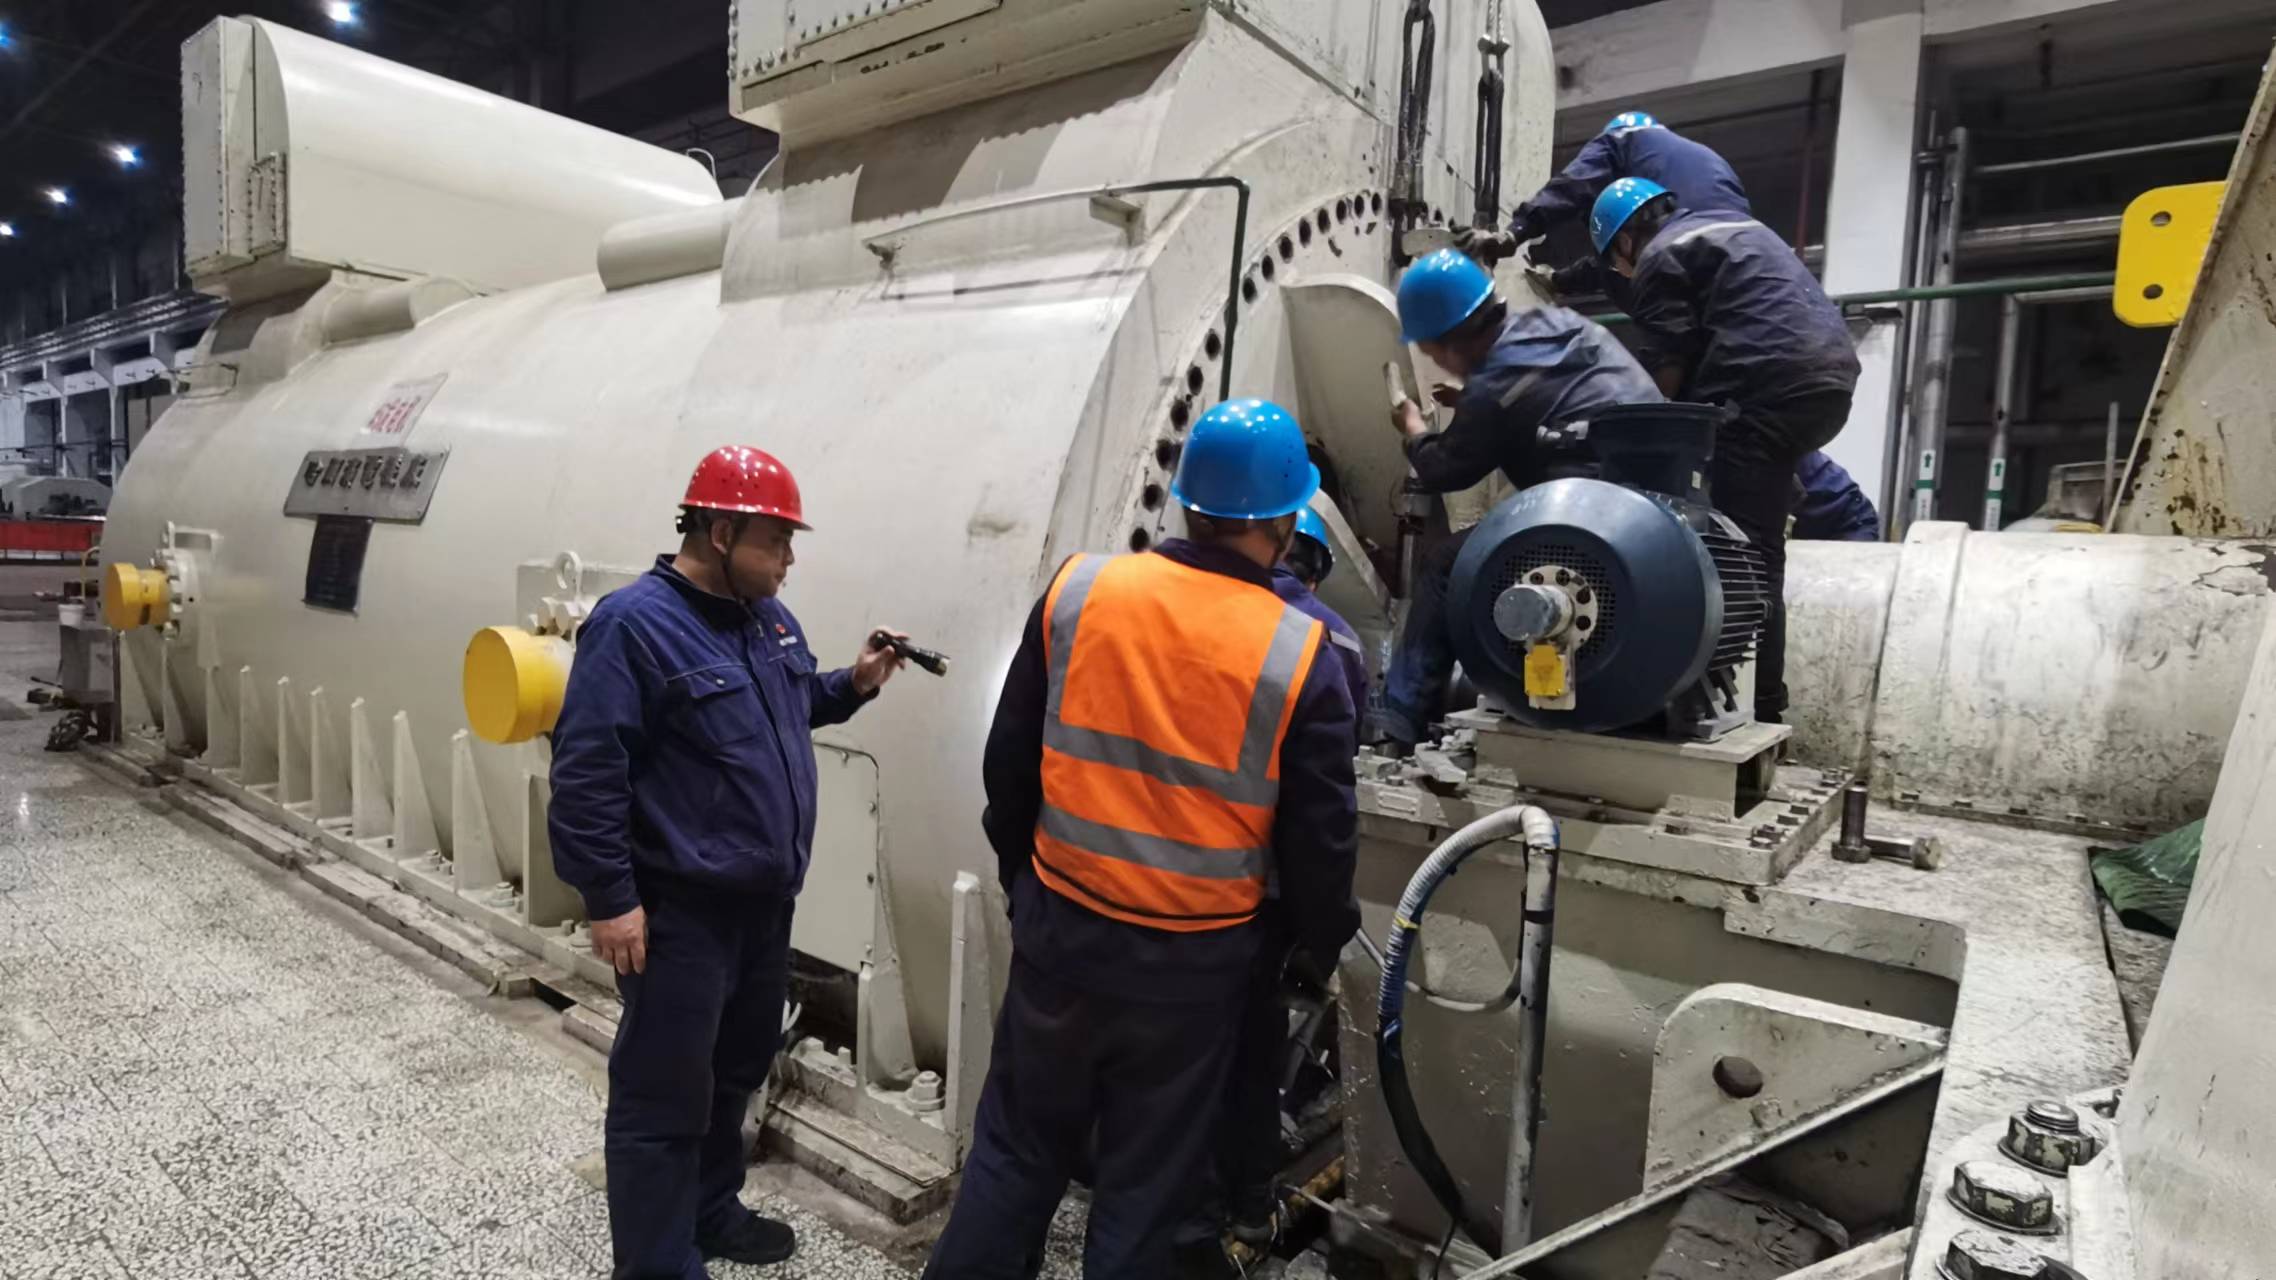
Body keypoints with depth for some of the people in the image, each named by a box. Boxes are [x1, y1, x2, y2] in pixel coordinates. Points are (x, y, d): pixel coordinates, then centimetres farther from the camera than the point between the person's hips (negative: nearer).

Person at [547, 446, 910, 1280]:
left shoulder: (766, 616, 7)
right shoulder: (633, 624, -18)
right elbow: (586, 770, -20)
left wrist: (854, 684, 5)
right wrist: (611, 899, -19)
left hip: (764, 899, 9)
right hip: (680, 911, -8)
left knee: (737, 1068, 23)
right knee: (664, 1096, 5)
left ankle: (710, 1212, 43)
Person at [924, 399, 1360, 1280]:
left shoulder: (1076, 590, -7)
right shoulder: (1299, 655, -15)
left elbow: (1007, 762, 2)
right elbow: (1318, 844, -8)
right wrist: (1321, 941, 12)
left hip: (1059, 932, 3)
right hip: (1192, 965, -2)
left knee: (1015, 1152, 21)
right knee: (1144, 1191, 18)